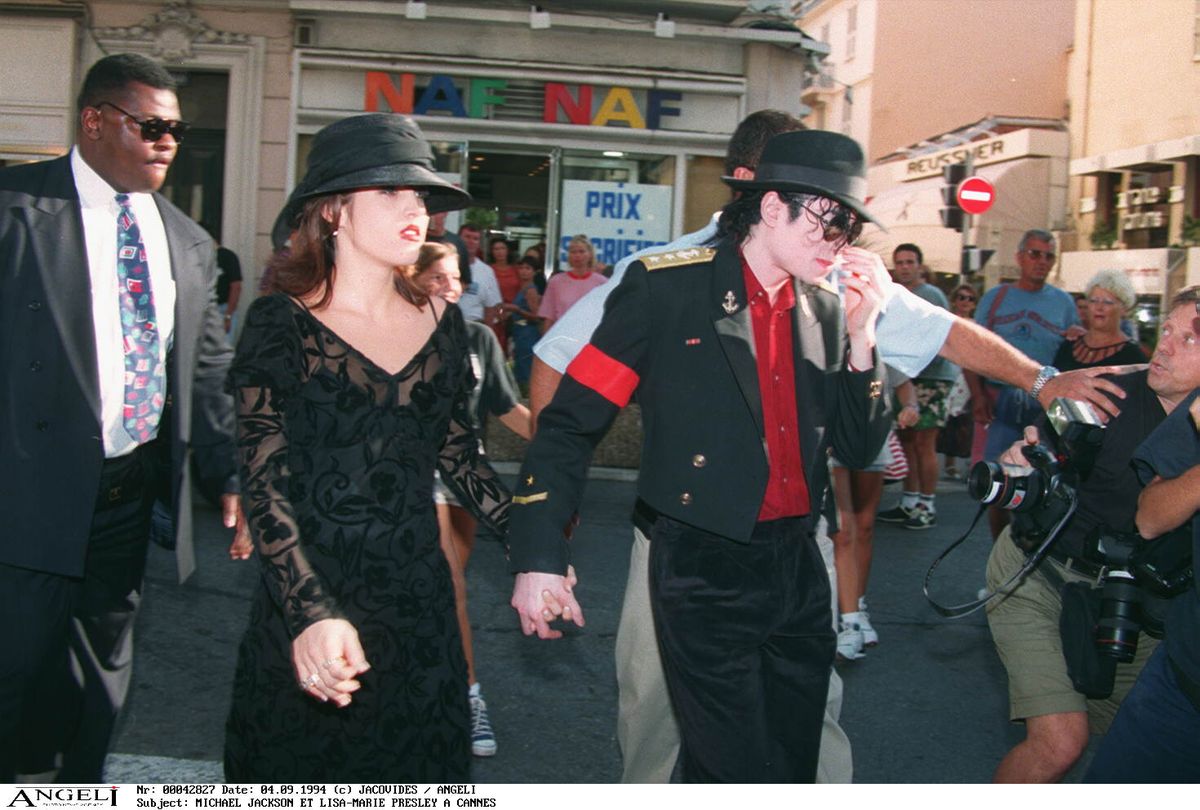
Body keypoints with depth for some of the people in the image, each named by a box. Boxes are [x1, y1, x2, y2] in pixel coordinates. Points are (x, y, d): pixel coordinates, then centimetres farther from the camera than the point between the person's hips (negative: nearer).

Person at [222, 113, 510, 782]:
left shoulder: (441, 321, 4)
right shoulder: (283, 323, -9)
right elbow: (265, 483, -14)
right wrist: (312, 614, -26)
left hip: (420, 598, 4)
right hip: (306, 608, -4)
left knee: (417, 779, 15)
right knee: (301, 782, 11)